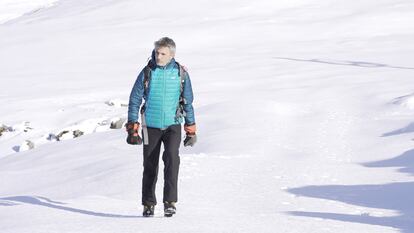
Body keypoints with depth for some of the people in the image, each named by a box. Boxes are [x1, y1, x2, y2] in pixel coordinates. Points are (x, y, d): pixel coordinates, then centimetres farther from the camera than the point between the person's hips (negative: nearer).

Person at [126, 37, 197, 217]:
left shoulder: (181, 73, -1)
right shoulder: (147, 73, -3)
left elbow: (188, 103, 9)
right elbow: (135, 100, 3)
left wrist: (191, 130, 9)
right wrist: (132, 129, -1)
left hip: (173, 125, -1)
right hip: (151, 126, 1)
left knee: (171, 157, -23)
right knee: (150, 166, 5)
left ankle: (170, 201, -22)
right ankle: (148, 204, 19)